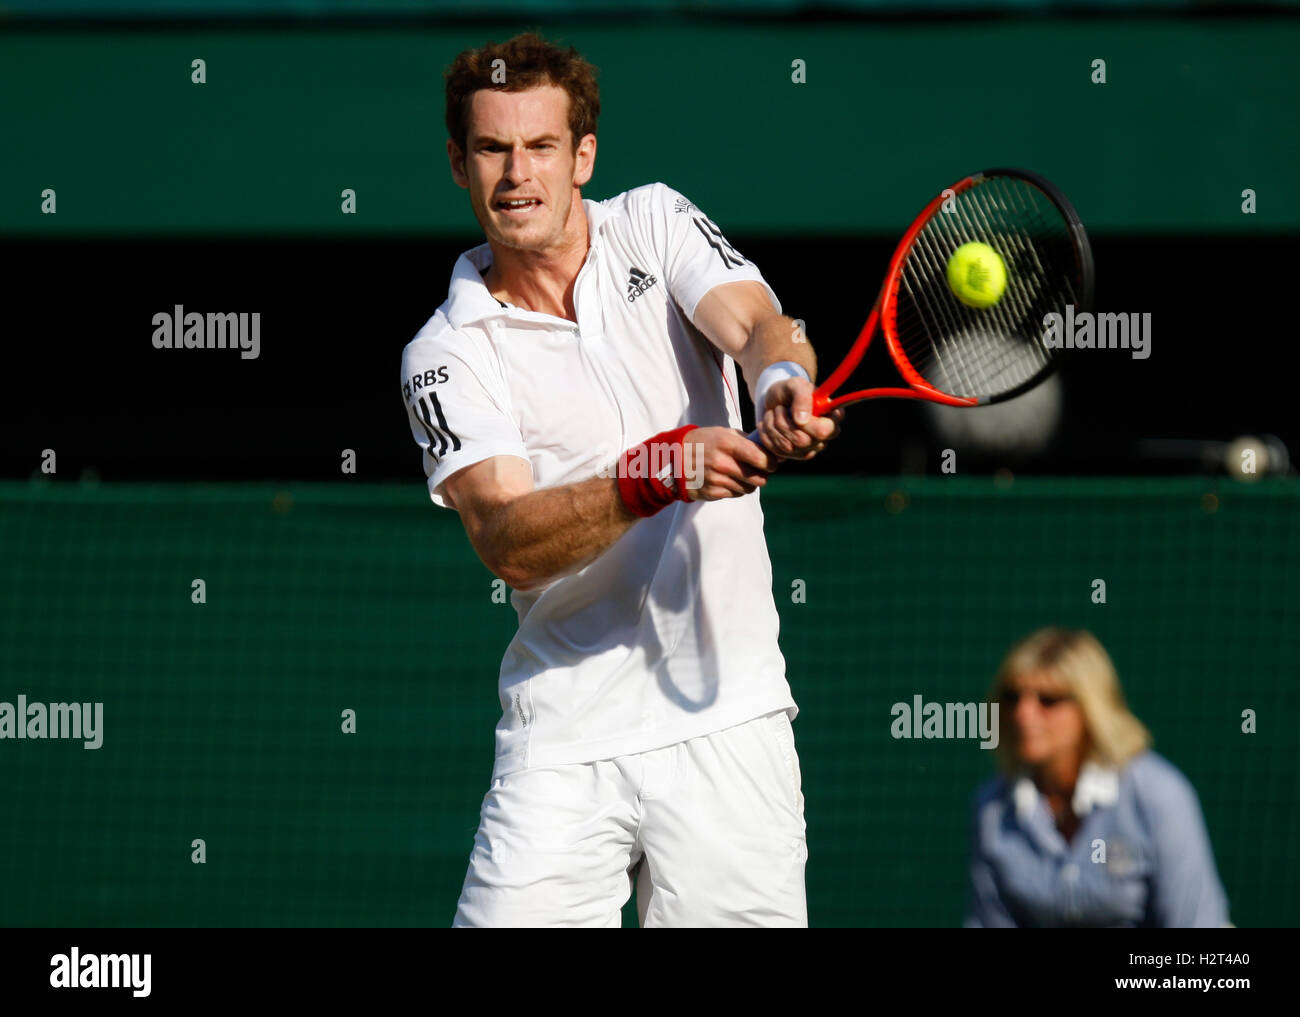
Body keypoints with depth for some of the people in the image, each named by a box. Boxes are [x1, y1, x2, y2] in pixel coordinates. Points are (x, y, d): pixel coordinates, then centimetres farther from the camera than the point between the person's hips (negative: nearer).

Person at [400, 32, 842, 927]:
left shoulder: (656, 225, 8)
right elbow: (507, 542, -15)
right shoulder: (448, 356, 0)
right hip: (565, 740, -1)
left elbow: (755, 323, -11)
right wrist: (657, 474, -32)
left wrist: (784, 379, -36)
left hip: (725, 716, 1)